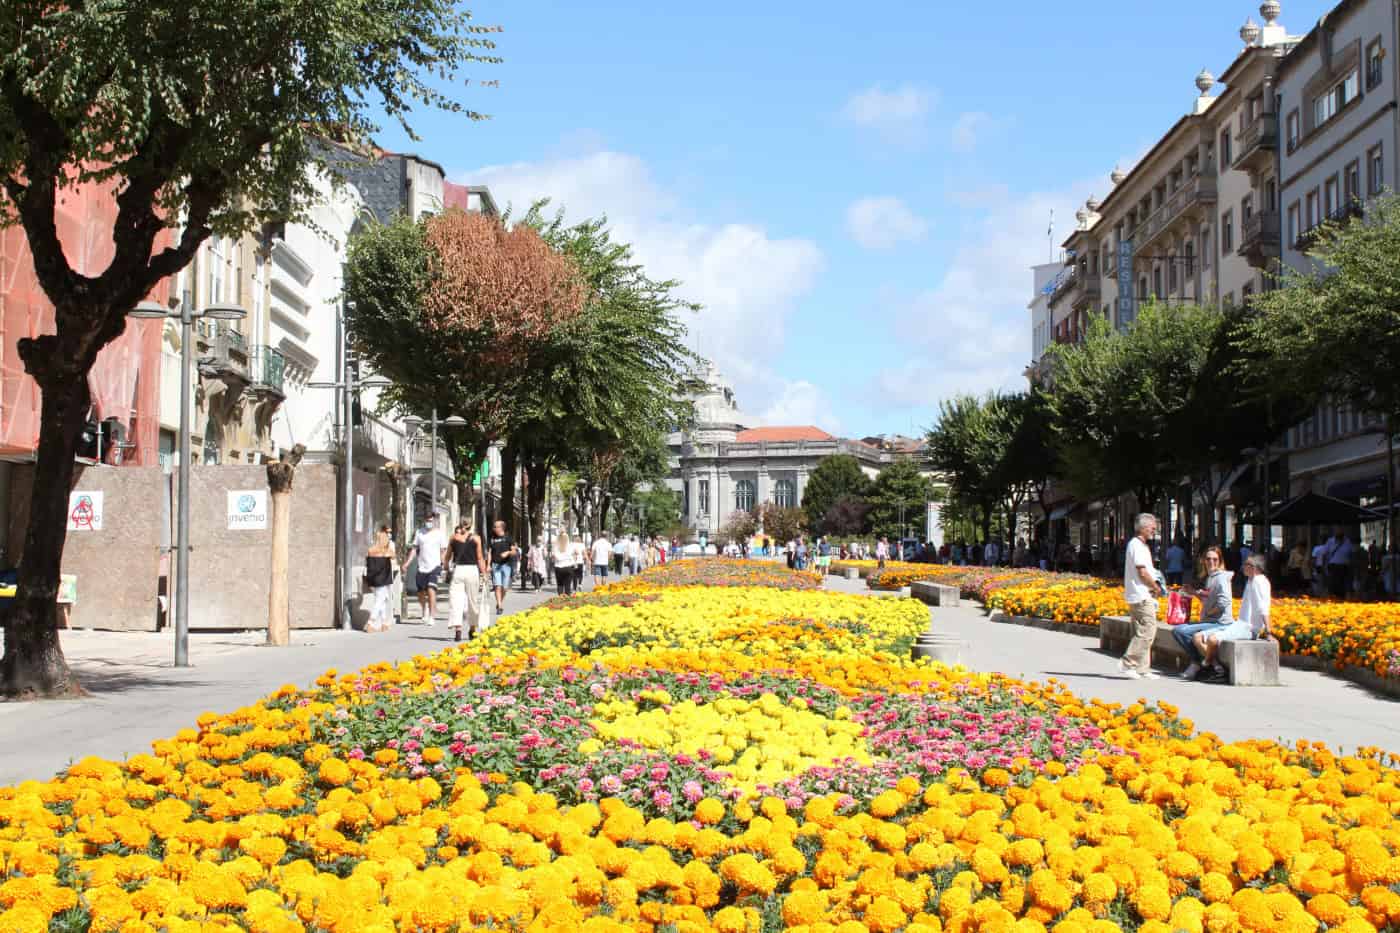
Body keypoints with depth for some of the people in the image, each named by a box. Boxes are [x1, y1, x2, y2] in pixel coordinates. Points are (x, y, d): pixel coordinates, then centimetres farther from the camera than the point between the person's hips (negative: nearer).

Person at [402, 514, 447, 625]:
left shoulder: (439, 534, 1)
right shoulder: (419, 532, 10)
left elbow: (444, 551, 3)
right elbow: (414, 549, 12)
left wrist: (442, 565, -7)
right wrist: (406, 563, 5)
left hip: (434, 567, -4)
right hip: (421, 568, 4)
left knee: (431, 591, -17)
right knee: (421, 593, 9)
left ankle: (432, 617, -15)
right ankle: (424, 615, 29)